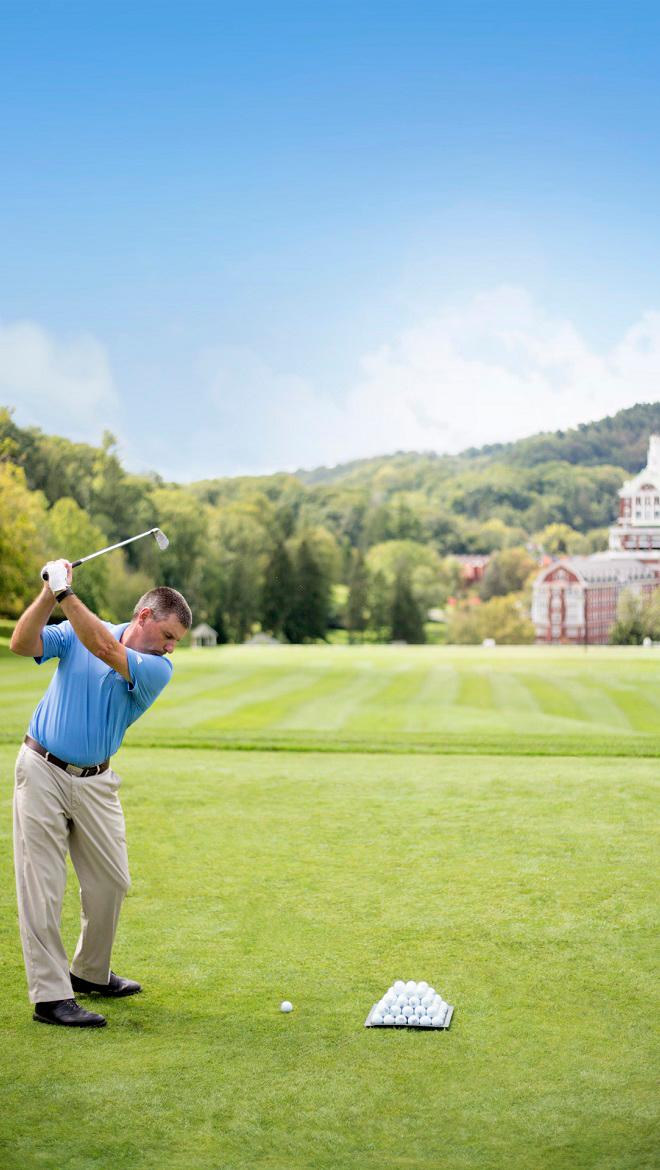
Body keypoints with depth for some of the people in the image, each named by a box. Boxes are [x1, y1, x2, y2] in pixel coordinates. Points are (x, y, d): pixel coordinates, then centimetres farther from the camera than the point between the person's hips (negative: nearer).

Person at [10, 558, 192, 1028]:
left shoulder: (158, 670, -7)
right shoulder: (75, 631, -2)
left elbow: (105, 649, -23)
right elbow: (22, 643, -15)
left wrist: (67, 592, -27)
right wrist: (49, 594, -27)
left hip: (95, 782, 3)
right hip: (42, 772, -3)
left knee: (111, 881, 8)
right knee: (43, 887, -4)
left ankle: (90, 973, 30)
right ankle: (50, 995, 0)